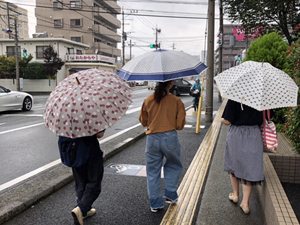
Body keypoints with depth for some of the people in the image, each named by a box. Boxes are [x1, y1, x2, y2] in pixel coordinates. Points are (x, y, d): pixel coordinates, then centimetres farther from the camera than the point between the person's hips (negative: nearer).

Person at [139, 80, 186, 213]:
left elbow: (143, 121, 11)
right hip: (170, 138, -1)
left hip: (152, 139, 2)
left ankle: (155, 204, 22)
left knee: (153, 171, 14)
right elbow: (180, 125, -3)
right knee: (173, 166, 25)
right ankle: (171, 195, 29)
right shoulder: (176, 101, -6)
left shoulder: (148, 100, 0)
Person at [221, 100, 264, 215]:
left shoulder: (234, 99, -14)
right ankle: (245, 202, 8)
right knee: (250, 167, 8)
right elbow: (261, 121, 2)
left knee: (234, 163, 18)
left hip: (236, 134, -2)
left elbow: (227, 121, -15)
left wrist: (222, 119, 4)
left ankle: (235, 194, 32)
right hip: (254, 135, 2)